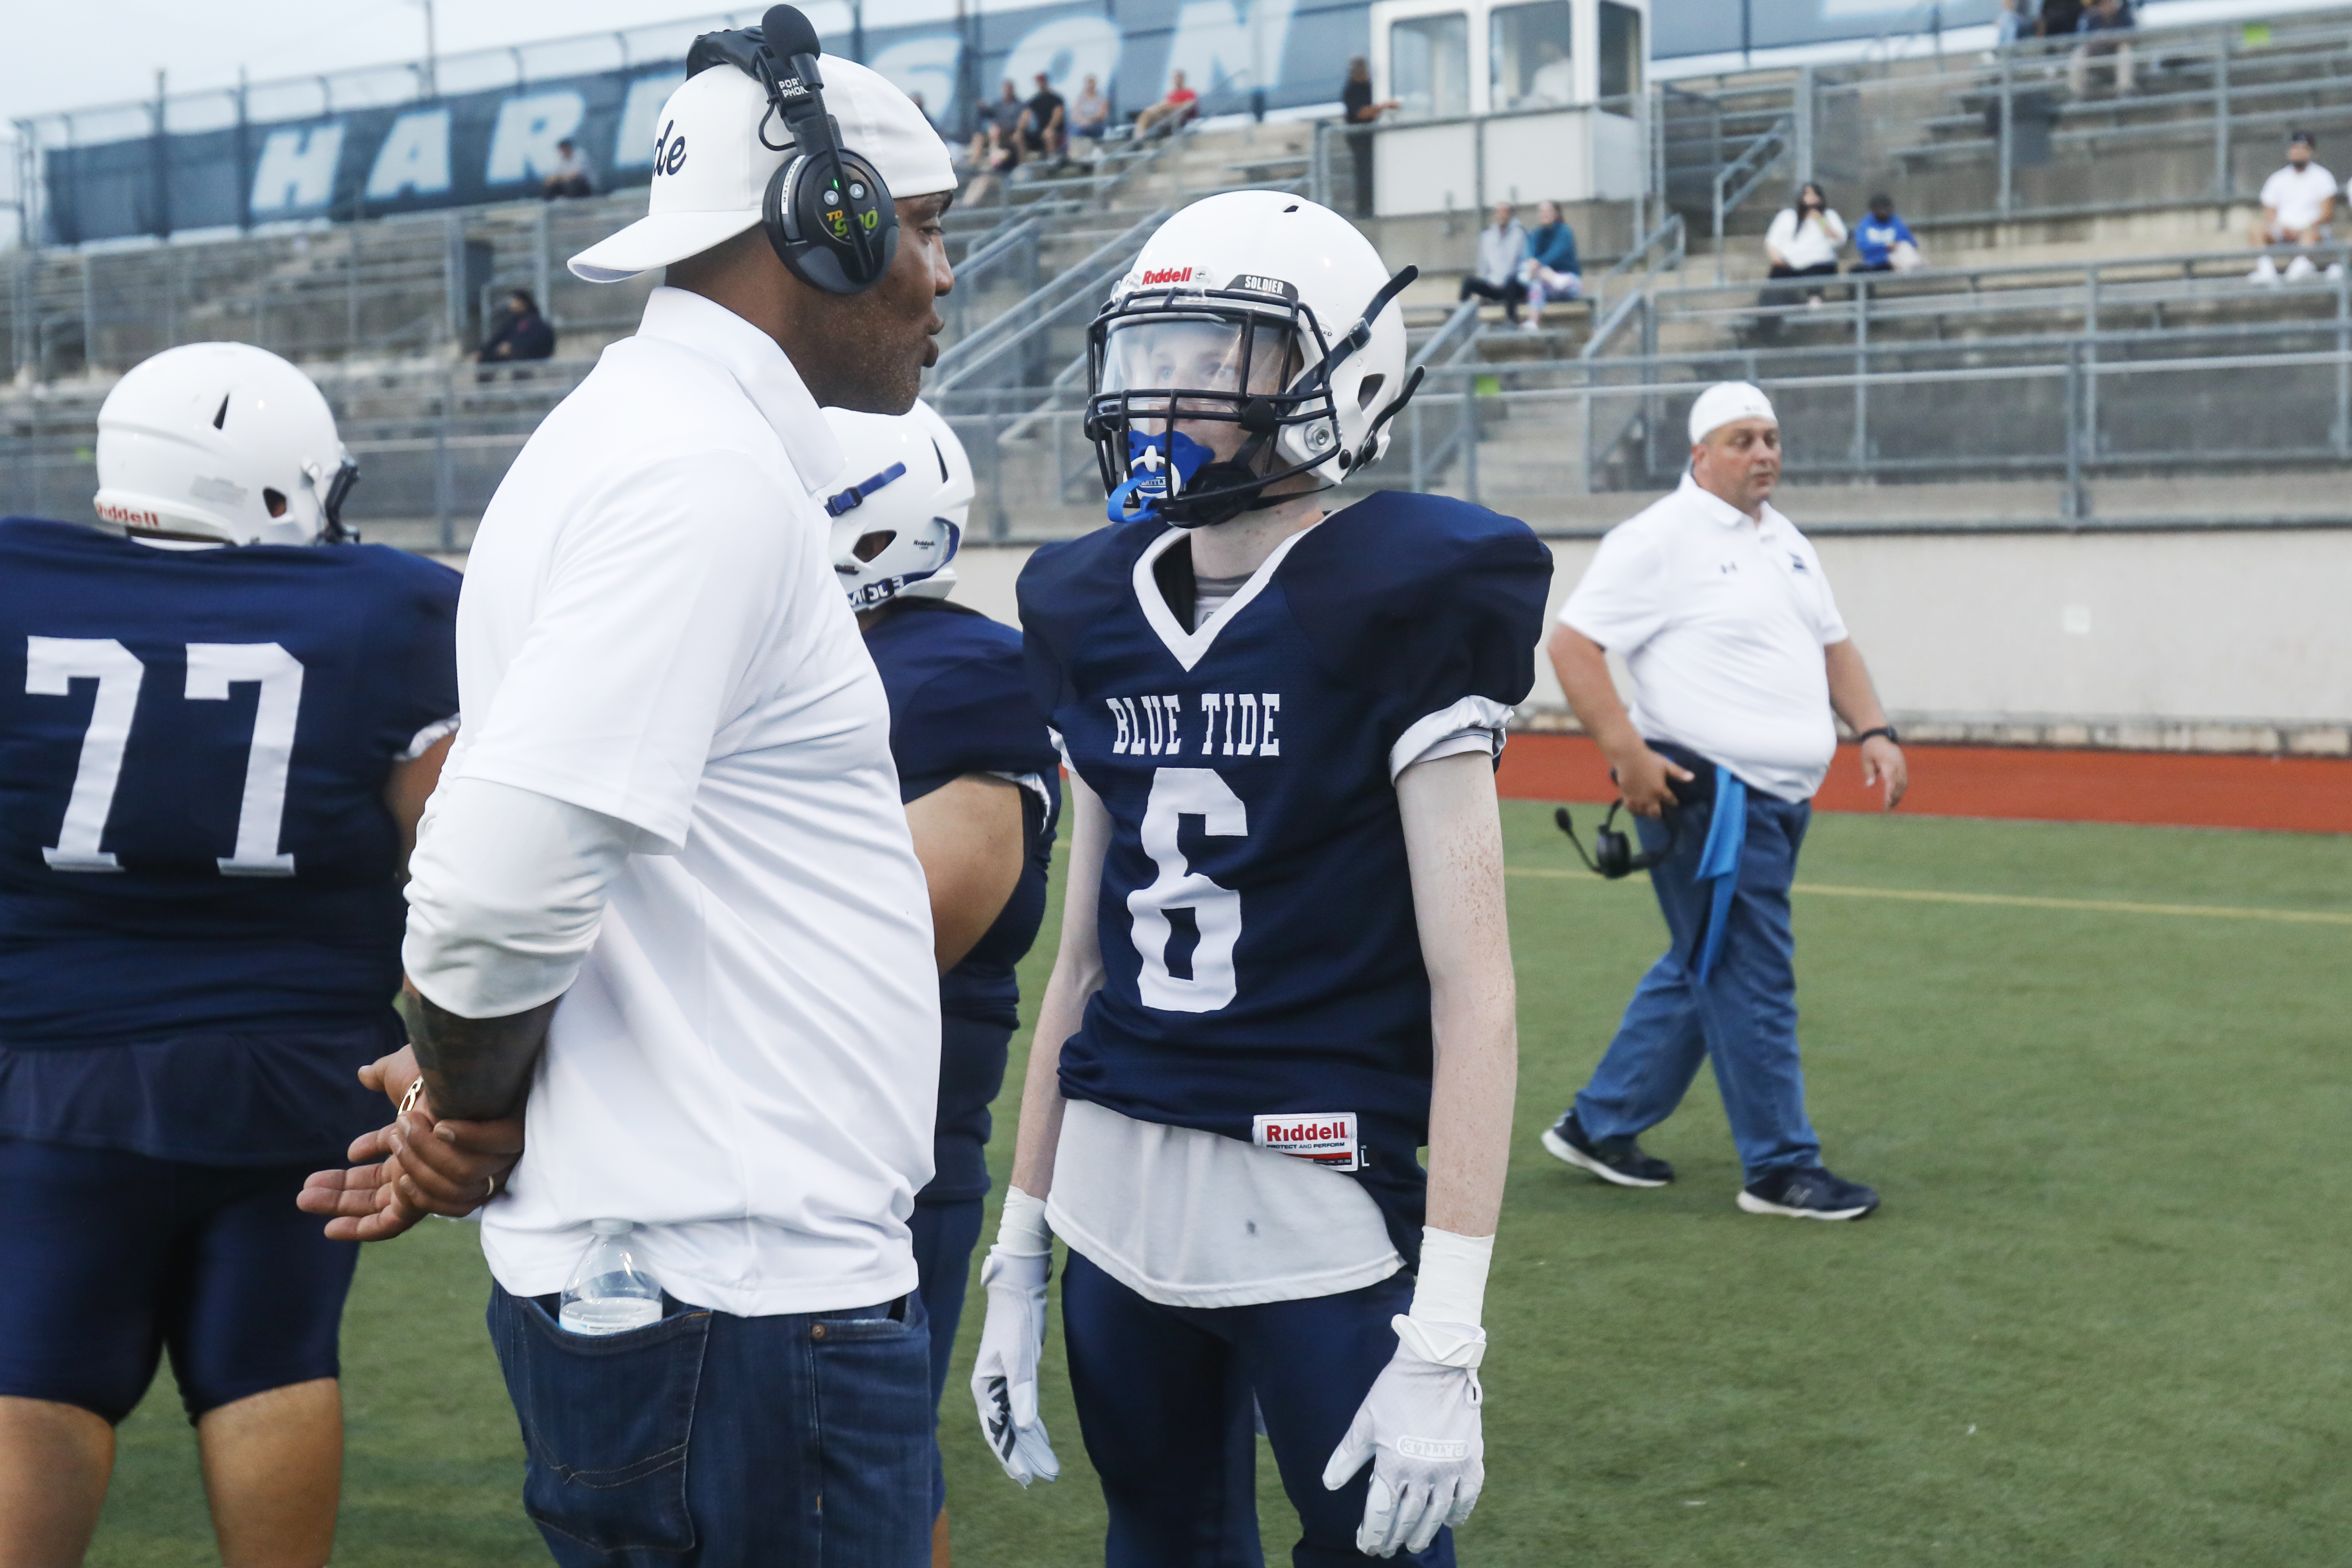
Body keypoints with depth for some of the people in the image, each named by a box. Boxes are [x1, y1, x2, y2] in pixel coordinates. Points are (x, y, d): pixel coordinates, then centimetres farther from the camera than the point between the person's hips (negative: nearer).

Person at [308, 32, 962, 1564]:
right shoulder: (710, 473, -18)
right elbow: (496, 890, -27)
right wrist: (474, 1108, -9)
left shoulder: (631, 438, 14)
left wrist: (470, 1115, 8)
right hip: (744, 1305, -9)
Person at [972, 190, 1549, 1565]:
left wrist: (1445, 1338, -17)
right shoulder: (1098, 610, 8)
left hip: (1322, 1208, -6)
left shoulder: (1396, 605, -10)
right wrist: (1019, 1249, 15)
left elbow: (1474, 996, -13)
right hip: (1117, 1211, 6)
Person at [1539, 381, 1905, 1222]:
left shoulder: (1787, 542, 18)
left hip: (1780, 796, 9)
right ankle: (1780, 1168, 4)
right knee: (1750, 980, -5)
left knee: (1704, 969, 15)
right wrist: (1627, 754, -21)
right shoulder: (1658, 539, -9)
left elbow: (1832, 644, 26)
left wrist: (1874, 730, 10)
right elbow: (1571, 643, -13)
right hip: (1706, 795, -9)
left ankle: (1599, 1125, 26)